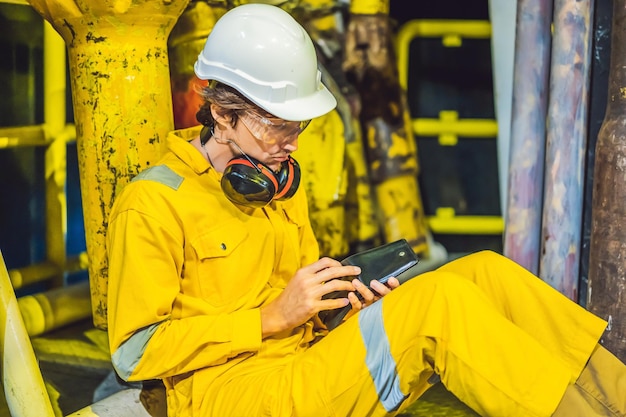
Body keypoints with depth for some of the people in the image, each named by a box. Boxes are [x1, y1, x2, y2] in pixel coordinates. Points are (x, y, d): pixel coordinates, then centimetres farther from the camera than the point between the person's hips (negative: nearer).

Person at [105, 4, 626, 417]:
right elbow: (134, 352, -13)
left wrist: (351, 300, -2)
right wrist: (271, 318, -17)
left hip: (303, 366, 8)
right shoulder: (150, 204, -10)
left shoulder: (282, 183, 15)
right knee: (437, 301, -25)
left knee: (483, 271, -8)